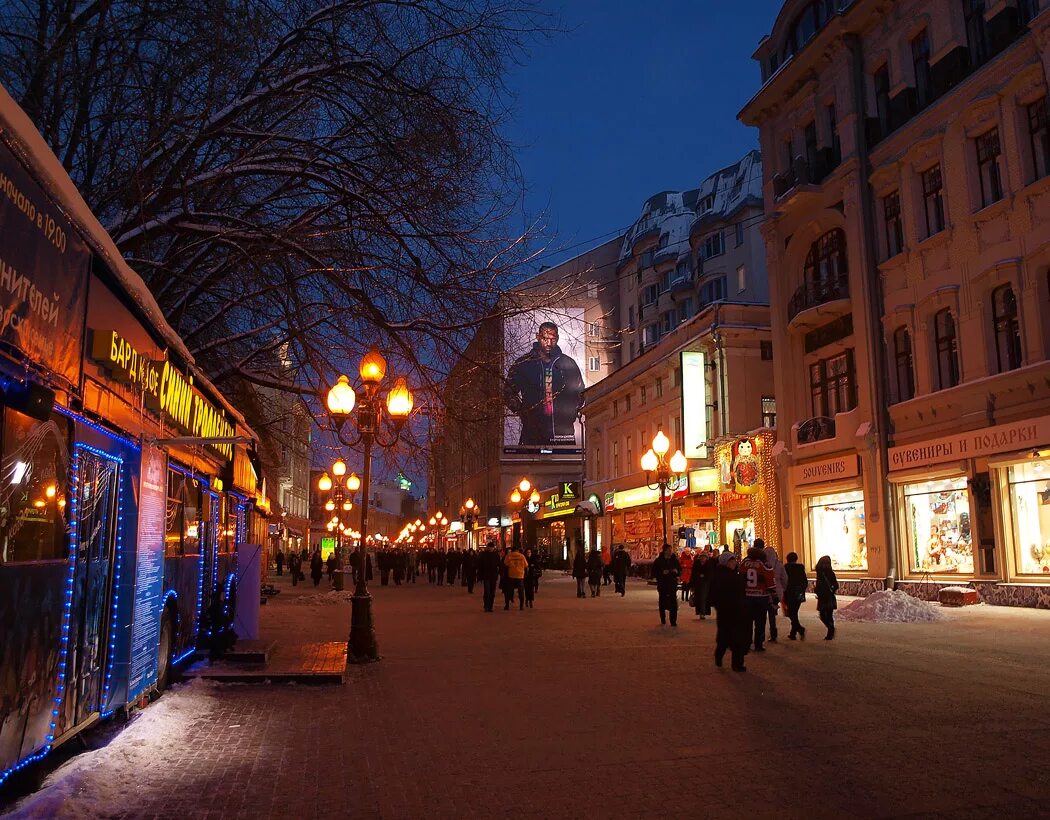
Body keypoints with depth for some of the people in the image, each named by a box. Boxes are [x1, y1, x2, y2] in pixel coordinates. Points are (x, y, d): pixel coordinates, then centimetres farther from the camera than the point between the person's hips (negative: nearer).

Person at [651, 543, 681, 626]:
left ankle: (673, 621, -5)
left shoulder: (674, 560, 6)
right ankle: (663, 619, 27)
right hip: (662, 585, -1)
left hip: (673, 584, 1)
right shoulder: (658, 561, -2)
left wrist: (677, 572, -8)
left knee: (673, 603, -9)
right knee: (662, 602, 10)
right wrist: (662, 573, -18)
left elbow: (680, 571, 14)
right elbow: (654, 573, -3)